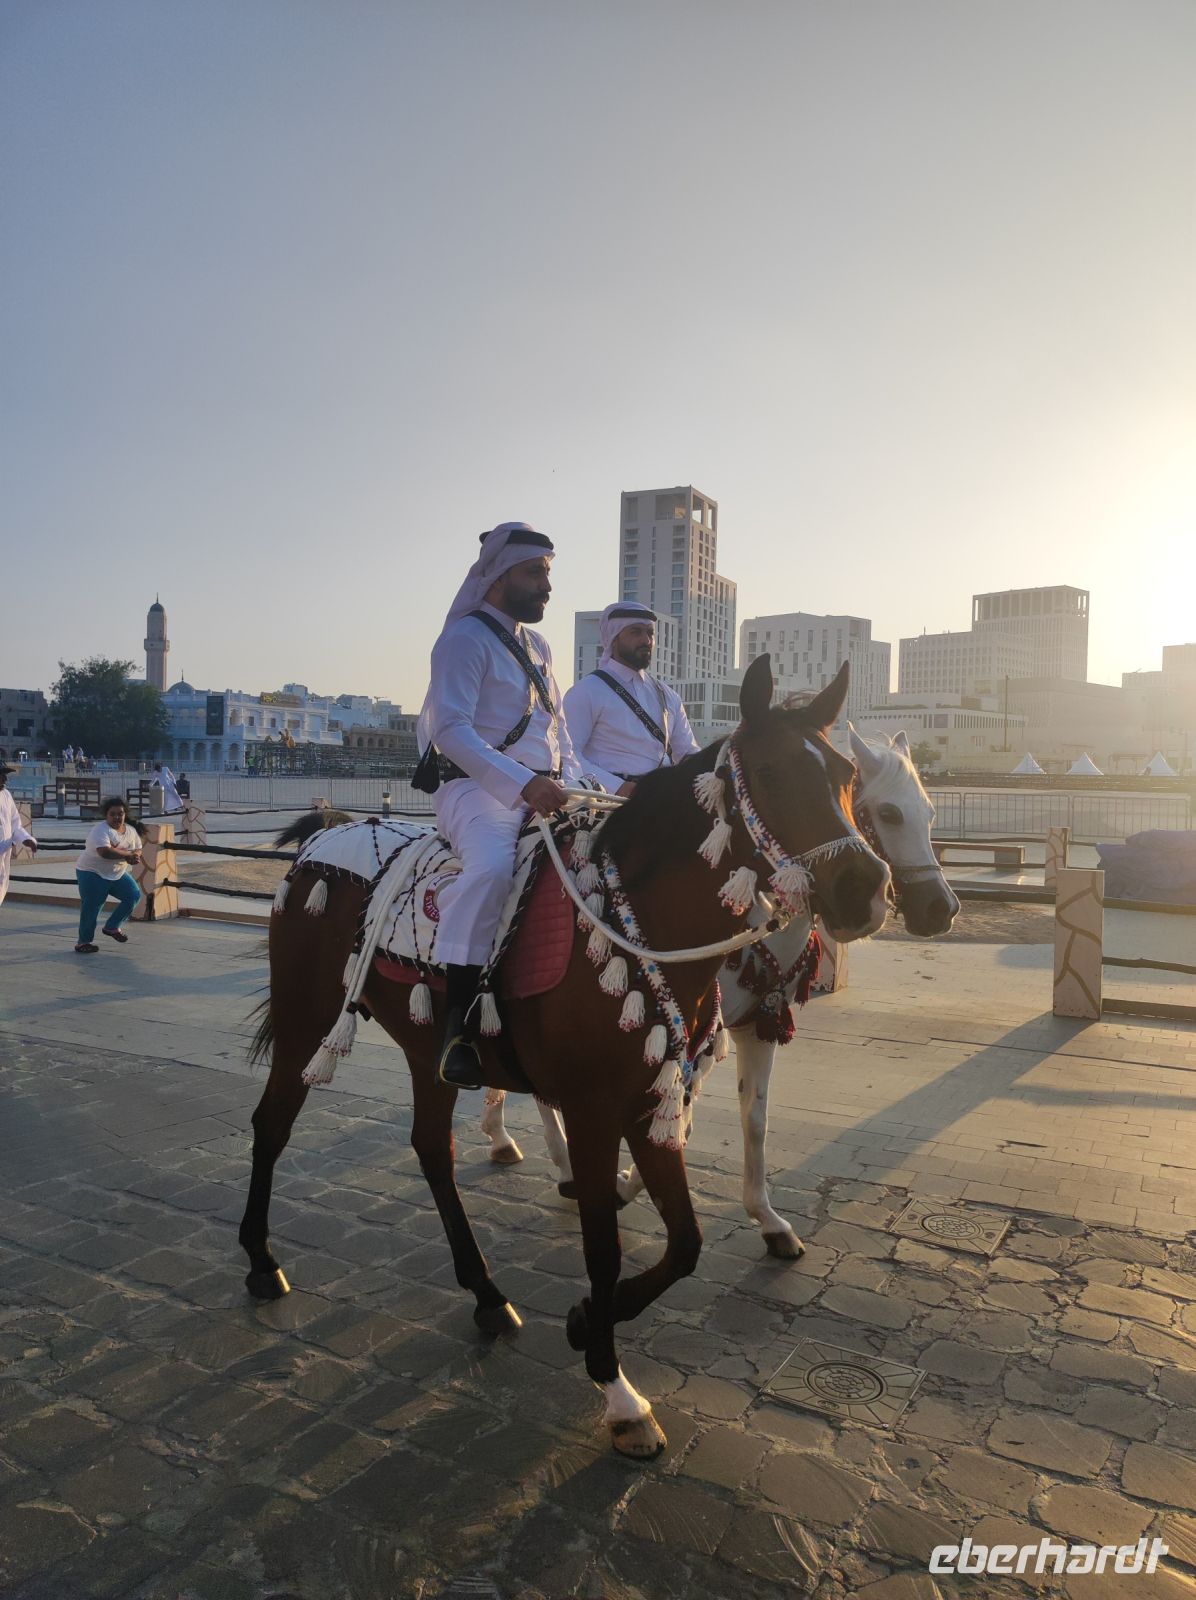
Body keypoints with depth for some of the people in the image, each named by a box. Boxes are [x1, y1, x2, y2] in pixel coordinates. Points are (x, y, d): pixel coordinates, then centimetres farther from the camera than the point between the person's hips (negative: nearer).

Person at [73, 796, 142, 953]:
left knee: (134, 895, -4)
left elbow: (138, 849, 9)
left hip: (118, 874, 7)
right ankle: (83, 942, 10)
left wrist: (136, 856, -16)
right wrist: (128, 854, -27)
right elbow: (105, 852, -35)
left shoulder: (131, 830, 4)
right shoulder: (101, 830, -20)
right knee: (91, 908, -5)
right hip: (92, 874, -7)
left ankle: (111, 927, 11)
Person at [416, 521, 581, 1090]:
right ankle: (459, 1023, -32)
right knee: (492, 866, -36)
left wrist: (570, 783, 5)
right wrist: (523, 783, -27)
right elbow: (452, 729, -16)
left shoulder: (539, 647, 23)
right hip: (477, 788, -8)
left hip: (543, 794, 8)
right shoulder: (465, 638, -3)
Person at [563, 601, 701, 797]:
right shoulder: (587, 692, -2)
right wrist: (617, 786, -22)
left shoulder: (668, 696, 18)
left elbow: (688, 752, 20)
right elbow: (568, 755, -11)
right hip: (613, 803, -6)